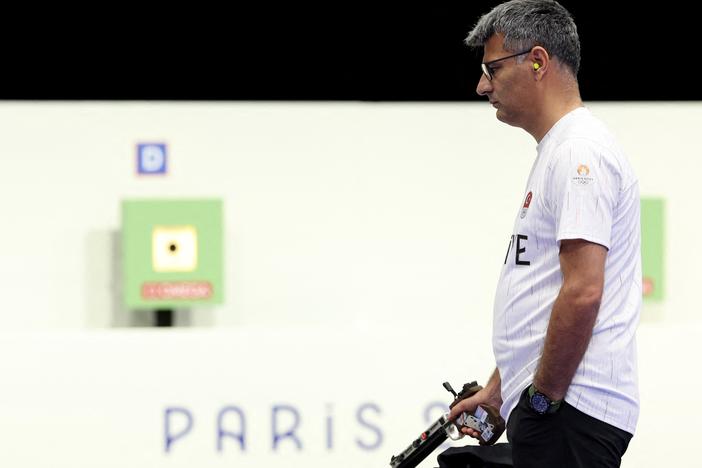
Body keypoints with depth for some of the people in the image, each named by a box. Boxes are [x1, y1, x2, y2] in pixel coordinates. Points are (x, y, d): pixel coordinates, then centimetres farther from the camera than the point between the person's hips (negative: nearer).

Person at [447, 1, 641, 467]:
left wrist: (542, 397, -16)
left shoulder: (580, 151, -13)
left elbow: (582, 292, -22)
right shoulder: (563, 149, 22)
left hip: (566, 412, -11)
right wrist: (498, 389, 25)